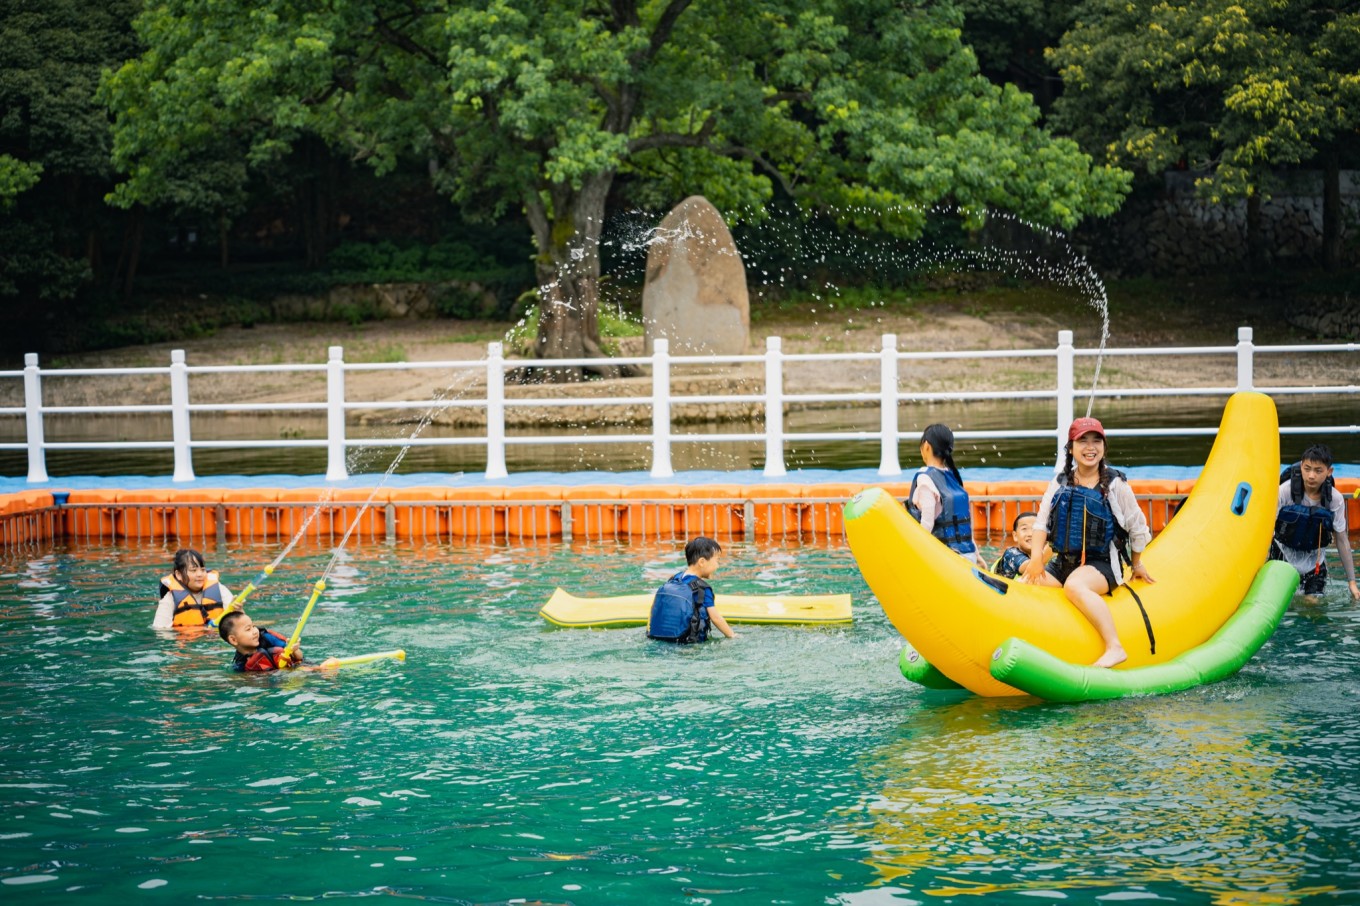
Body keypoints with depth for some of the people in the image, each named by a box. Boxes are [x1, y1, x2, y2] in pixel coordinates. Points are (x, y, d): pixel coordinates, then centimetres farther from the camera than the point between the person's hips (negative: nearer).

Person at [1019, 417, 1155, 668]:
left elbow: (1138, 528, 9)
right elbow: (1041, 523, 6)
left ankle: (1114, 647, -40)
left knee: (1074, 585, -38)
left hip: (1101, 565, -5)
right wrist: (1036, 559, -8)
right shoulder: (1060, 483, 9)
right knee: (1027, 583, -22)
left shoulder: (1115, 485, -1)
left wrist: (1136, 564, 17)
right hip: (1062, 563, 5)